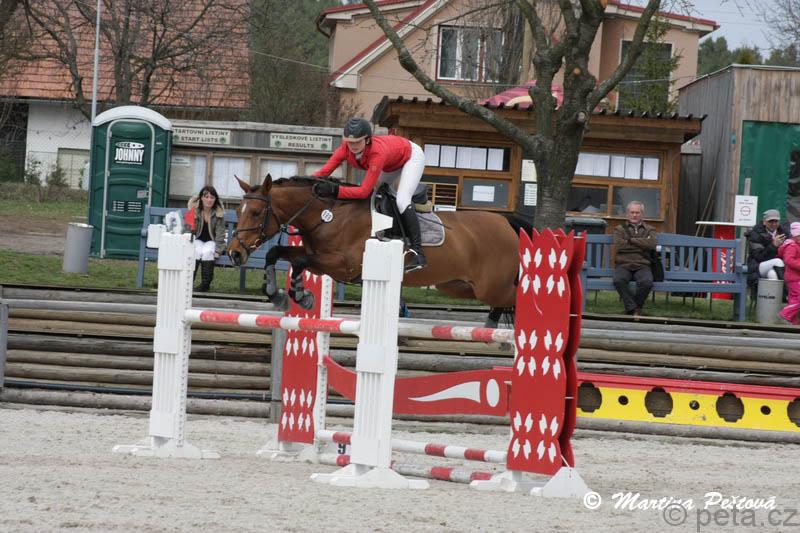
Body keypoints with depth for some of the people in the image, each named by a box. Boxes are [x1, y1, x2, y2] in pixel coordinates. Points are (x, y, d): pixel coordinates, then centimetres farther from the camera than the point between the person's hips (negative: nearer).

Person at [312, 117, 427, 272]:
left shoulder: (377, 152, -45)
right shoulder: (346, 149, -28)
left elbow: (364, 191, -46)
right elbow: (323, 172, -28)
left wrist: (335, 190, -56)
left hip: (412, 156, -8)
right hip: (392, 164, 8)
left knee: (402, 200, -23)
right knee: (373, 196, 5)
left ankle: (417, 252, -26)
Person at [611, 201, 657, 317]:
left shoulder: (649, 230, 21)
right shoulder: (620, 229, 19)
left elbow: (651, 244, -2)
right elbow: (617, 246, -1)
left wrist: (631, 240, -2)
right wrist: (641, 244, 2)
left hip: (642, 265, 0)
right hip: (624, 265, 0)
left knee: (647, 282, -33)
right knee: (618, 280, -35)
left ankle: (634, 307, -11)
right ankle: (632, 308, -23)